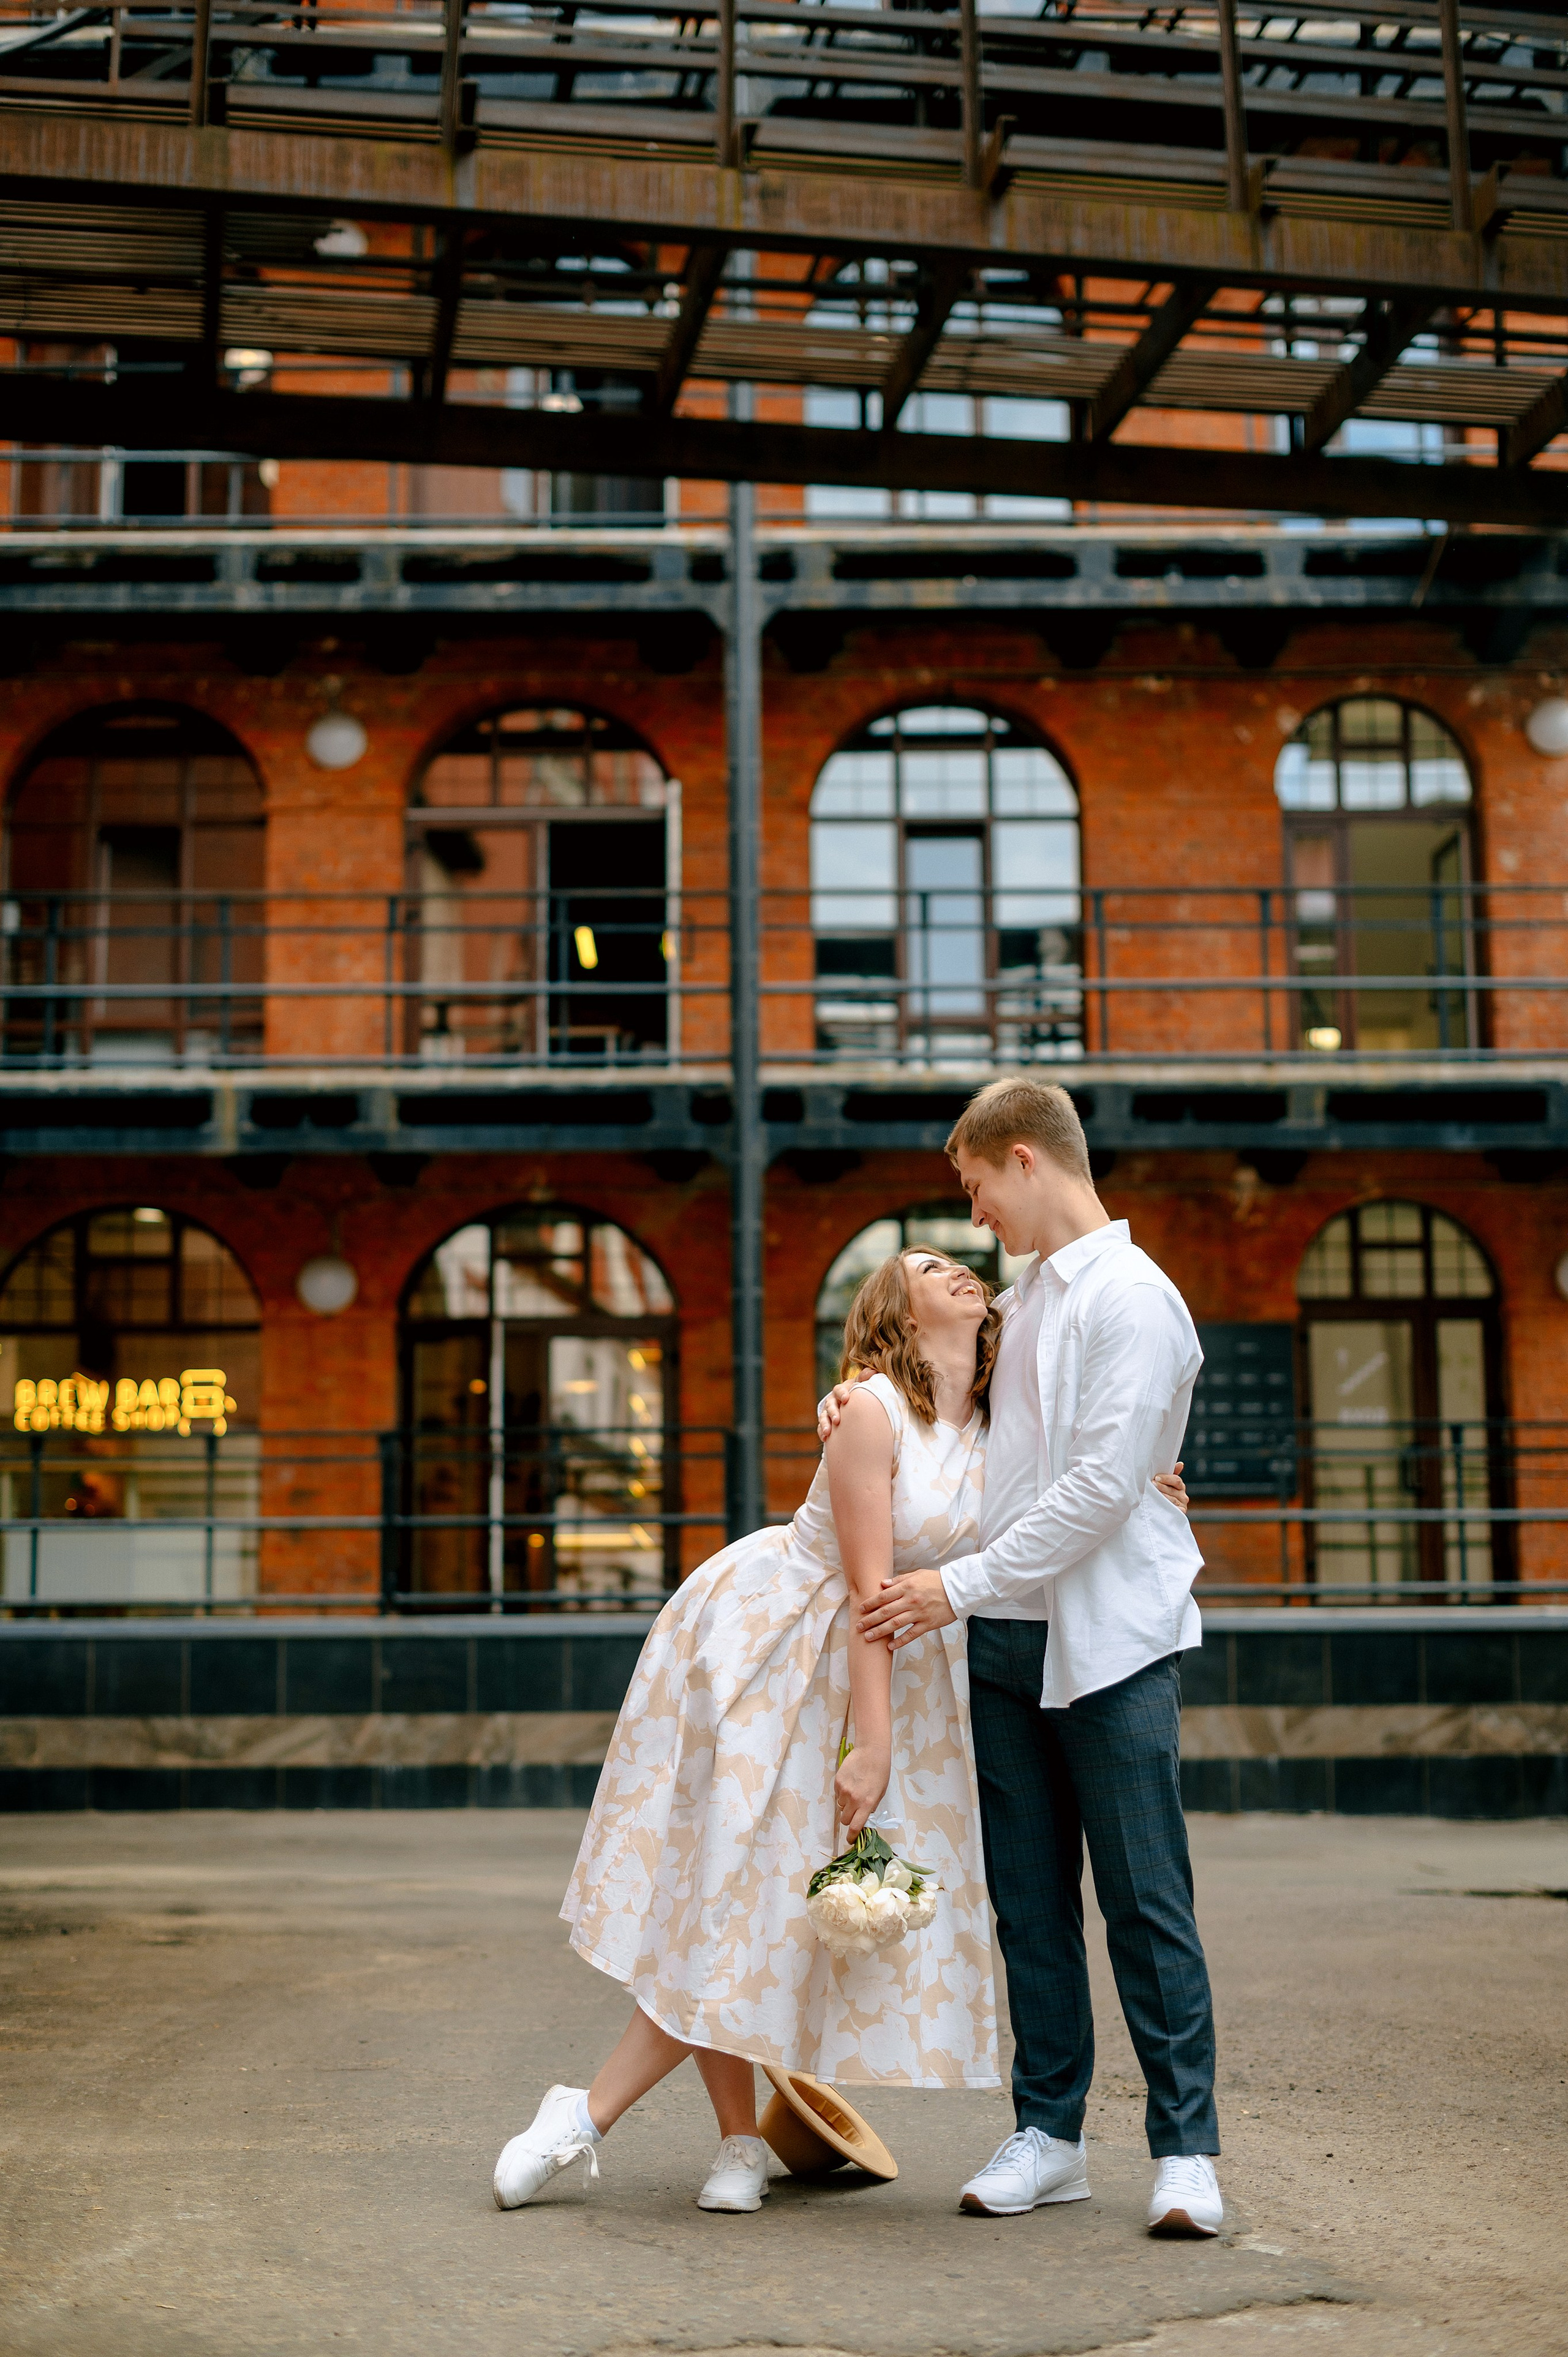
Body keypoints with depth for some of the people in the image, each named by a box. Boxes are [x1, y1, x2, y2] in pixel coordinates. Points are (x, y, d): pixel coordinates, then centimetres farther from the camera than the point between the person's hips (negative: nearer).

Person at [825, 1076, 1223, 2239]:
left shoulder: (1133, 1299, -10)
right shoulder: (1025, 1297, 16)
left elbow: (1104, 1485, -18)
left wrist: (962, 1584, -16)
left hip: (1111, 1638, -8)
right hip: (1008, 1639, 8)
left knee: (1146, 1901, -4)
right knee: (1030, 1903, 8)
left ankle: (1186, 2149, 2)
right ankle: (1049, 2136, 15)